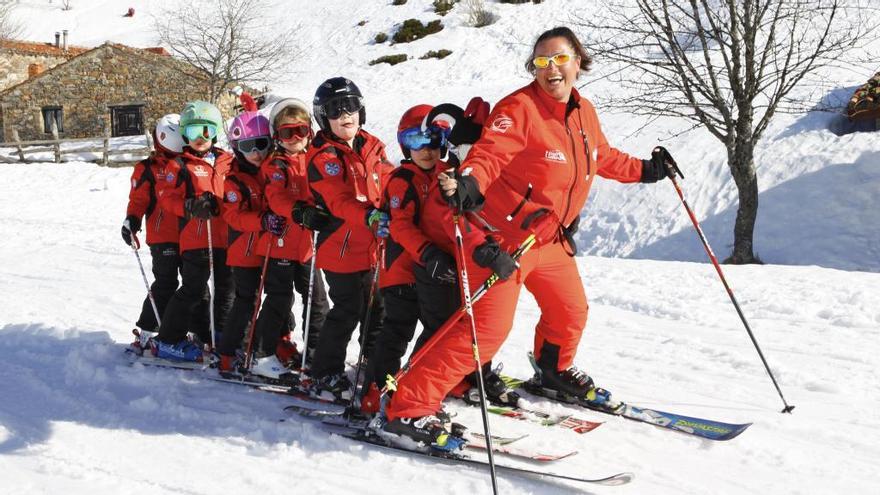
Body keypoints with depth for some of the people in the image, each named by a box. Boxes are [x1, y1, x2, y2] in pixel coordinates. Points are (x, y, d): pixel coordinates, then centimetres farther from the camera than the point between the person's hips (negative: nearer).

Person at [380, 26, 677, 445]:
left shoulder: (584, 113, 5)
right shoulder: (519, 108, -19)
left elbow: (604, 157, 24)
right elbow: (489, 154, -33)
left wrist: (644, 171, 31)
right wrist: (468, 182, -53)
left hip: (550, 238, 8)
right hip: (503, 237, -8)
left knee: (571, 311, 23)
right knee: (488, 329, -15)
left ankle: (555, 371, 55)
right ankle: (409, 408, -11)